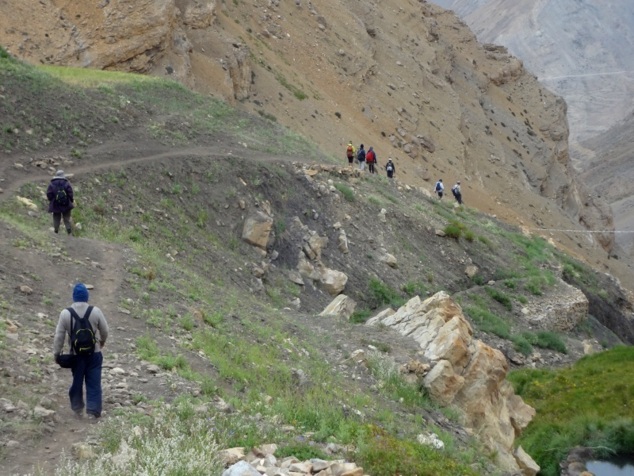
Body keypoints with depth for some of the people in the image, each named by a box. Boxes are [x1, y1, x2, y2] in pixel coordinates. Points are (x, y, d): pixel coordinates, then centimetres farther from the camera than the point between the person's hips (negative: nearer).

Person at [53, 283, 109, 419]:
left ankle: (78, 410, 24)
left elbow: (59, 336, -6)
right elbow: (104, 330, 2)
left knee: (77, 381, 15)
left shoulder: (65, 313, -10)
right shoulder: (95, 311, -9)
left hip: (76, 354, 0)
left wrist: (56, 352, 6)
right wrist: (102, 342, 22)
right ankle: (93, 411, 2)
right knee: (94, 383, 4)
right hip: (94, 353, 0)